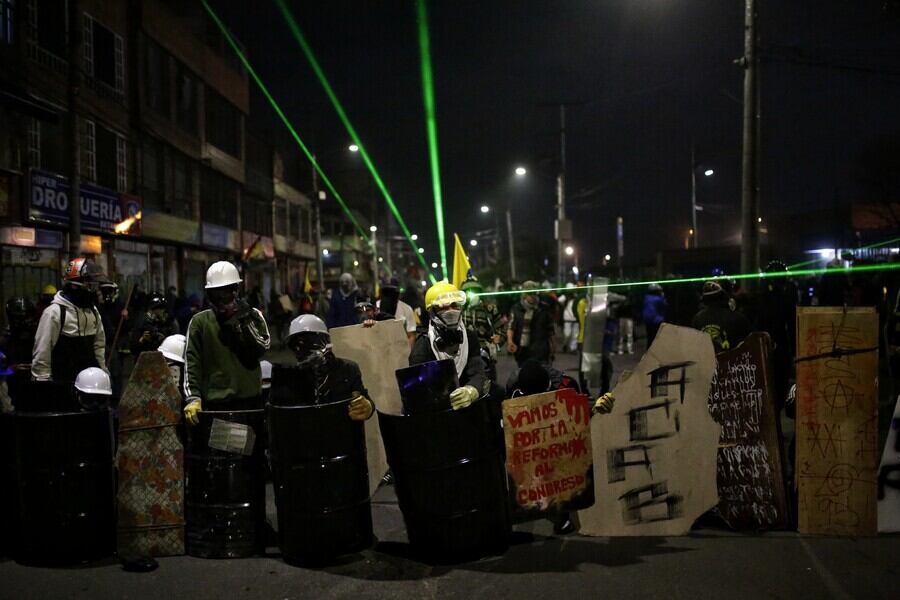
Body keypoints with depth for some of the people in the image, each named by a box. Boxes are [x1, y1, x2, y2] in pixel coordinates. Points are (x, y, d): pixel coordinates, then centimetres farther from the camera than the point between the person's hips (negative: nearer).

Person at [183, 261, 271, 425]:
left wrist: (246, 321, -13)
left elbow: (263, 347, -5)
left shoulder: (253, 316, 9)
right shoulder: (200, 322, 5)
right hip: (214, 403, -1)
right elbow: (191, 362, -1)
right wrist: (192, 397, -11)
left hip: (249, 401, 1)